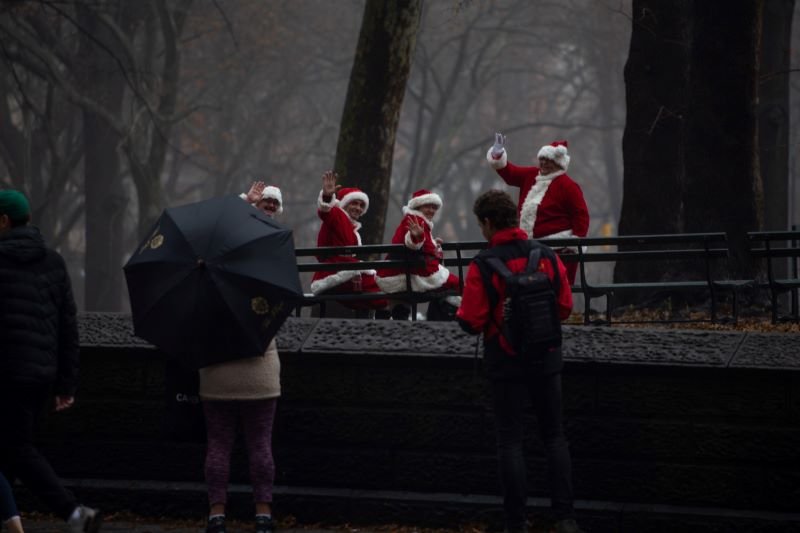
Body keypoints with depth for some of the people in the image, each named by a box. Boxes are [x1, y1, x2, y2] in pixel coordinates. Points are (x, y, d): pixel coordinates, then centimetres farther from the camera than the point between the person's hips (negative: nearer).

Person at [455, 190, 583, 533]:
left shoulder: (483, 266, -14)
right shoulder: (546, 256, -3)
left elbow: (472, 323, -14)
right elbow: (564, 307, 3)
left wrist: (459, 314, 8)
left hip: (506, 363, -3)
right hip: (546, 359, 3)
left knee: (510, 441, 4)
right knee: (554, 436, 13)